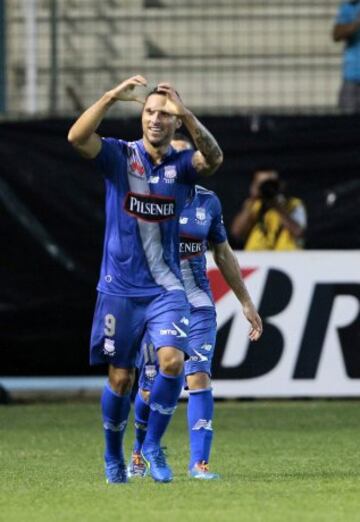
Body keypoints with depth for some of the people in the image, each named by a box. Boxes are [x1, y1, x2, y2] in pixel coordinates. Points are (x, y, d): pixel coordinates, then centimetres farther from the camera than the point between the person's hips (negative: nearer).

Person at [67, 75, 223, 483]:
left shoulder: (181, 165, 0)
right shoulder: (119, 156, -2)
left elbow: (213, 158, -22)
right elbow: (77, 137, -20)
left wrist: (186, 114, -35)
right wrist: (111, 98, -31)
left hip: (165, 288, 1)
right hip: (120, 288, -1)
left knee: (172, 360, -19)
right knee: (120, 377, 5)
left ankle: (152, 445, -2)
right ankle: (113, 457, 24)